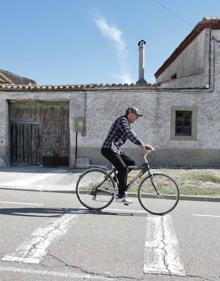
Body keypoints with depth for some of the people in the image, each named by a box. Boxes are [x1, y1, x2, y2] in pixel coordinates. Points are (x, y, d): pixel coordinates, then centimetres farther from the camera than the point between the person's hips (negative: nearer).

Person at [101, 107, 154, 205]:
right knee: (123, 169, -18)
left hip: (115, 149, 10)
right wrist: (142, 145, -28)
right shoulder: (122, 120, -12)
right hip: (109, 149, -10)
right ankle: (121, 195, -12)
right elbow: (130, 134, -25)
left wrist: (144, 145, 6)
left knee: (131, 163, 5)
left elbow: (133, 136, 18)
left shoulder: (127, 124, 20)